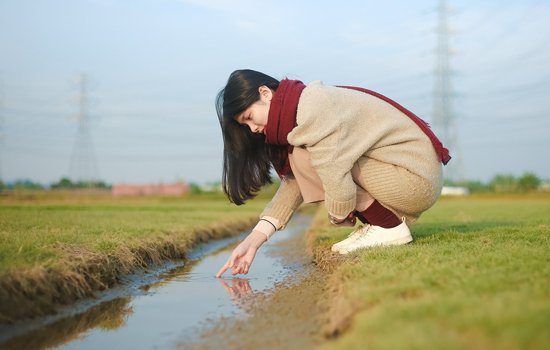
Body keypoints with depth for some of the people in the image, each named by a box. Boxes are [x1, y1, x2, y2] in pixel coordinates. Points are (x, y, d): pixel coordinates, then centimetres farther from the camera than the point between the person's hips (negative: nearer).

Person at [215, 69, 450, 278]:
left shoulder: (314, 108, -21)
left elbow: (334, 175, -28)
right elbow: (294, 182, 6)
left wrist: (338, 216, -6)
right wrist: (253, 241, -3)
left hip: (419, 179, -10)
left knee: (305, 157, -17)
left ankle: (390, 227, -9)